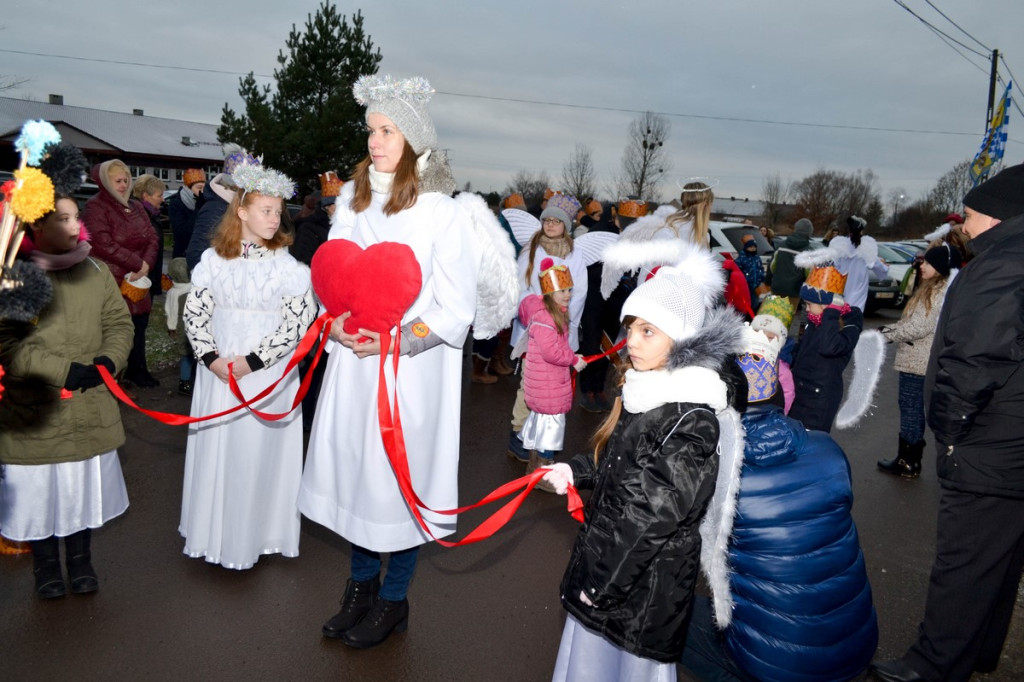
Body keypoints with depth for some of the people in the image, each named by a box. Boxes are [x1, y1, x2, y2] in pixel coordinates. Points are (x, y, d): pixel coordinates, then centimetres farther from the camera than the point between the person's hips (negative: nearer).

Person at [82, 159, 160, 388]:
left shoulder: (136, 207, 15)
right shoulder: (95, 207, -7)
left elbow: (152, 239, 8)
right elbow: (103, 244, -19)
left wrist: (146, 264, -10)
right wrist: (138, 263, -18)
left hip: (138, 281, 7)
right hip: (110, 283, -7)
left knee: (139, 327, 11)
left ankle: (137, 370, 24)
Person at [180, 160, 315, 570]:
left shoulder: (286, 265, -8)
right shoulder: (213, 259, 1)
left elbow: (297, 322, -12)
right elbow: (194, 313, 3)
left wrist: (253, 361, -15)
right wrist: (211, 357, -9)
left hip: (266, 374, -3)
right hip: (218, 372, 3)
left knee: (257, 453, 6)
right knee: (214, 449, 13)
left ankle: (252, 536, 22)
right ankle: (214, 533, 30)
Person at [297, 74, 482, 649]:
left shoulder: (442, 211, -11)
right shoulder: (352, 199, 7)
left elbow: (456, 309, -10)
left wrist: (397, 340, -21)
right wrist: (337, 321, -4)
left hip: (412, 368, -5)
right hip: (354, 362, 6)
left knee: (402, 475, 4)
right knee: (352, 464, 14)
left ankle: (394, 600, 26)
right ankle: (361, 585, 35)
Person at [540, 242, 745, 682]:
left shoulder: (691, 419, -24)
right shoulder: (646, 390, 3)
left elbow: (651, 514, -23)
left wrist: (603, 578, -16)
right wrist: (575, 472, 2)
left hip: (644, 582, -8)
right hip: (604, 563, 8)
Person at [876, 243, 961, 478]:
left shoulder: (942, 292, -17)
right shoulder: (931, 289, 15)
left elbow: (919, 327, -20)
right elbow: (912, 321, 20)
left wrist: (887, 334, -10)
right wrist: (890, 330, 7)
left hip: (918, 362, -10)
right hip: (919, 361, 10)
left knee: (911, 409, -2)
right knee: (914, 409, 14)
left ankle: (907, 461, 7)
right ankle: (909, 458, 23)